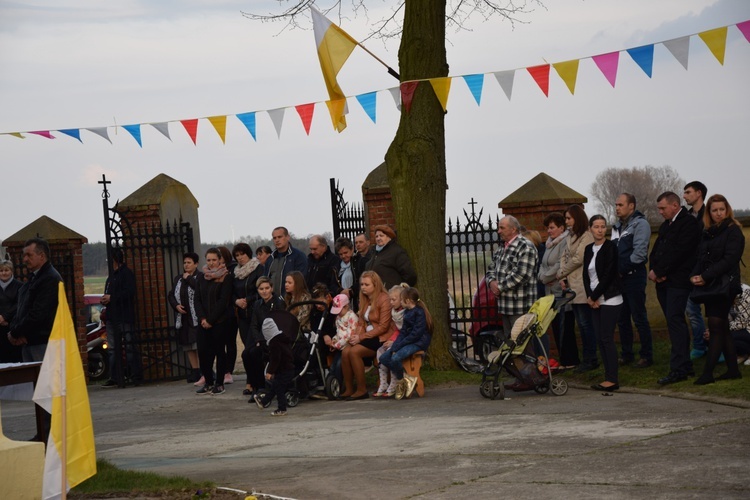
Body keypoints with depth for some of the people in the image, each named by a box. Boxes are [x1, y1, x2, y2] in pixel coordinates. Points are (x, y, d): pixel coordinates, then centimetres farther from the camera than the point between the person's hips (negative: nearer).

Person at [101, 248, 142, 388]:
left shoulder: (127, 273, -6)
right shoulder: (112, 275, 21)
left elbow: (129, 292, -17)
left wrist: (111, 297, -15)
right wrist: (105, 299, 6)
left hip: (125, 317, -9)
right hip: (112, 317, 9)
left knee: (129, 347, -8)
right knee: (113, 349, 8)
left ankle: (136, 376, -6)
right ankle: (115, 378, 10)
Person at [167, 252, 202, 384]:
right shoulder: (178, 279, 18)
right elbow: (171, 295, 17)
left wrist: (189, 279, -10)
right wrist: (176, 305, -2)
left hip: (196, 317, -7)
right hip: (183, 318, 7)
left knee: (199, 345, -14)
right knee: (188, 346, 10)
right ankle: (195, 372, 17)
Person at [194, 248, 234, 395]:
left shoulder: (226, 277, -4)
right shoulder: (202, 278, 13)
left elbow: (223, 301, -10)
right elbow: (198, 300, 9)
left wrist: (211, 320, -13)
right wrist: (202, 318, -7)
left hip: (220, 321, -5)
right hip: (204, 321, 5)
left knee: (219, 351, -1)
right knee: (203, 351, -2)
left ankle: (219, 384, 7)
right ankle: (209, 382, 9)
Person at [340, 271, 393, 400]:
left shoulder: (384, 300, -11)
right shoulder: (364, 300, 14)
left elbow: (383, 327, -16)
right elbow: (362, 323, 14)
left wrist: (361, 337, -18)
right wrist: (356, 336, -8)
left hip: (381, 338, -7)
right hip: (367, 336, 7)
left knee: (354, 352, -27)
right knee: (345, 352, -18)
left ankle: (362, 390, -19)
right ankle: (348, 390, -12)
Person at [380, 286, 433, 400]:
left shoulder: (420, 312, -12)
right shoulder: (408, 312, 14)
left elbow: (416, 333, -18)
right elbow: (403, 332, 11)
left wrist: (398, 346, -17)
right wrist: (394, 347, -6)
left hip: (419, 343, -9)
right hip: (408, 342, 9)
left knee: (395, 358, -30)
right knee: (383, 358, -5)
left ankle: (401, 379, -4)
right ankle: (404, 378, 0)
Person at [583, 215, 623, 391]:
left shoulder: (610, 247, -8)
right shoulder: (588, 249, 12)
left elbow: (608, 275, -14)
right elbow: (586, 275, 11)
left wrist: (594, 296, -10)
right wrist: (589, 296, -3)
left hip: (609, 299, -7)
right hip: (594, 301, 7)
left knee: (607, 338, -9)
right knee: (600, 339, 5)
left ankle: (612, 379, -6)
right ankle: (609, 375, 9)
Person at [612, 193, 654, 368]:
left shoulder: (640, 224, -8)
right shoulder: (617, 227, 16)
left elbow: (639, 253, -17)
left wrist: (622, 270, -14)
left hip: (634, 276, -8)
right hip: (619, 278, 8)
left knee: (639, 318, -4)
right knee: (622, 319, 11)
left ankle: (647, 355, 2)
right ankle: (627, 354, 20)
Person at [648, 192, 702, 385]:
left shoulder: (689, 224, -9)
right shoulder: (665, 225, 20)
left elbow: (678, 253, -17)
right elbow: (655, 251, 17)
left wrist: (658, 271, -13)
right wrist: (654, 270, -3)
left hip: (678, 281, -9)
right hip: (663, 282, 9)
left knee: (674, 320, -14)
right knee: (675, 321, 9)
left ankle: (678, 369, -17)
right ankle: (685, 365, 14)